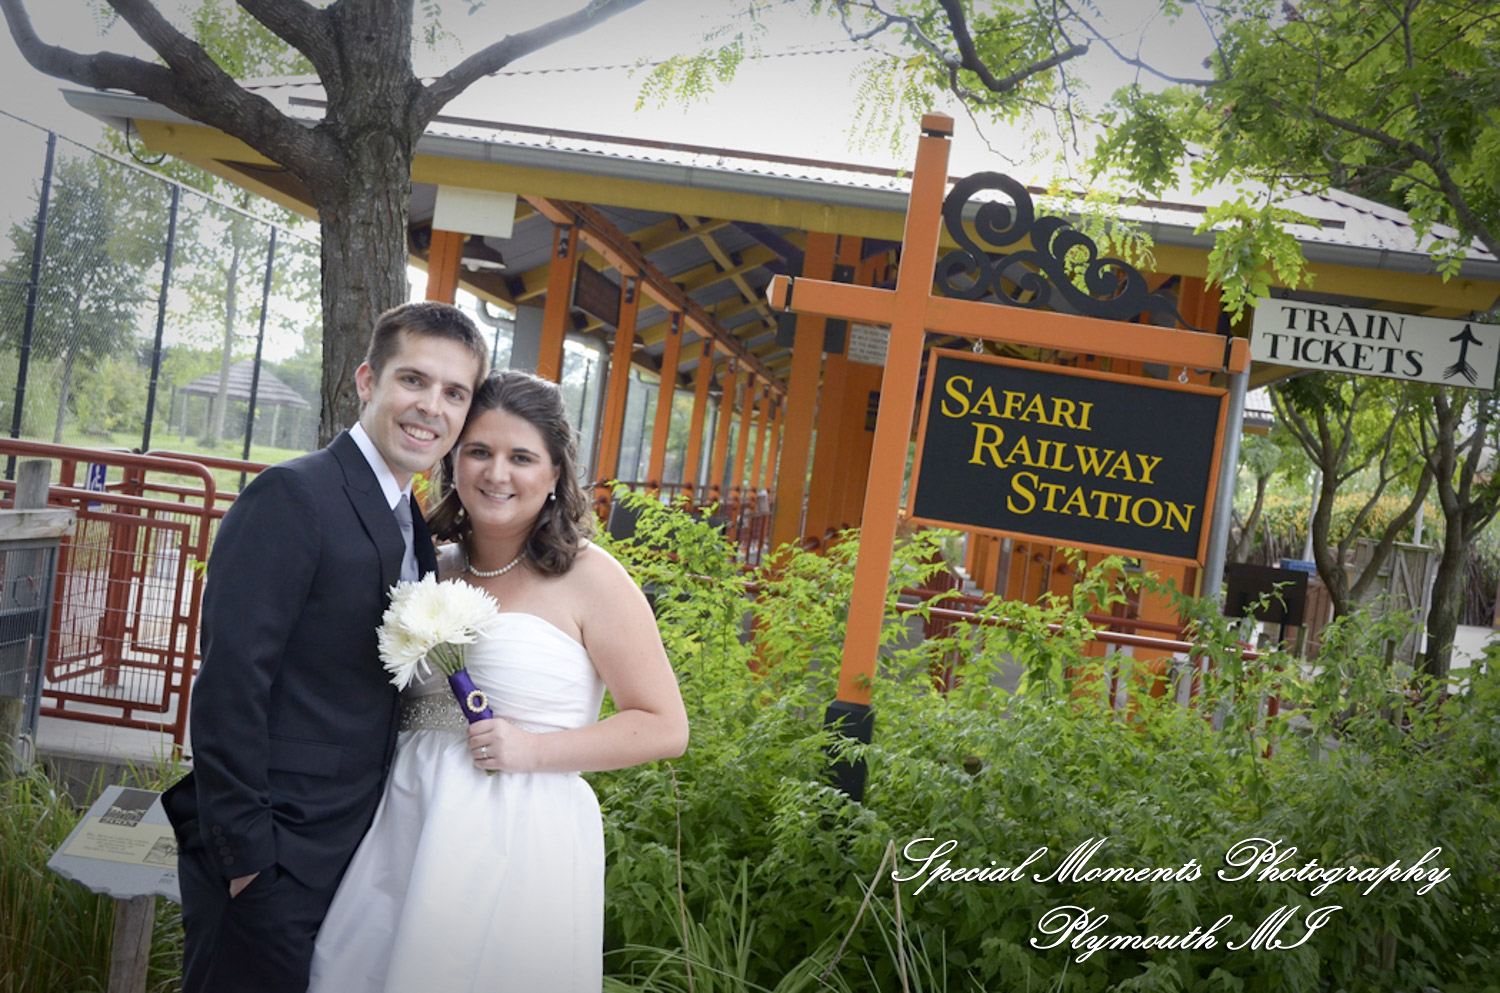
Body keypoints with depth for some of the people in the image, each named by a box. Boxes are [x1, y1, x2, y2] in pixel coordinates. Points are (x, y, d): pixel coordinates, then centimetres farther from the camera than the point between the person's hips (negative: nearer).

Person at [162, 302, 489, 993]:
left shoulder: (412, 526, 10)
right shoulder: (291, 497, -17)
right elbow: (230, 683, -21)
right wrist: (242, 851, -20)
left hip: (353, 852, 8)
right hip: (270, 860, -8)